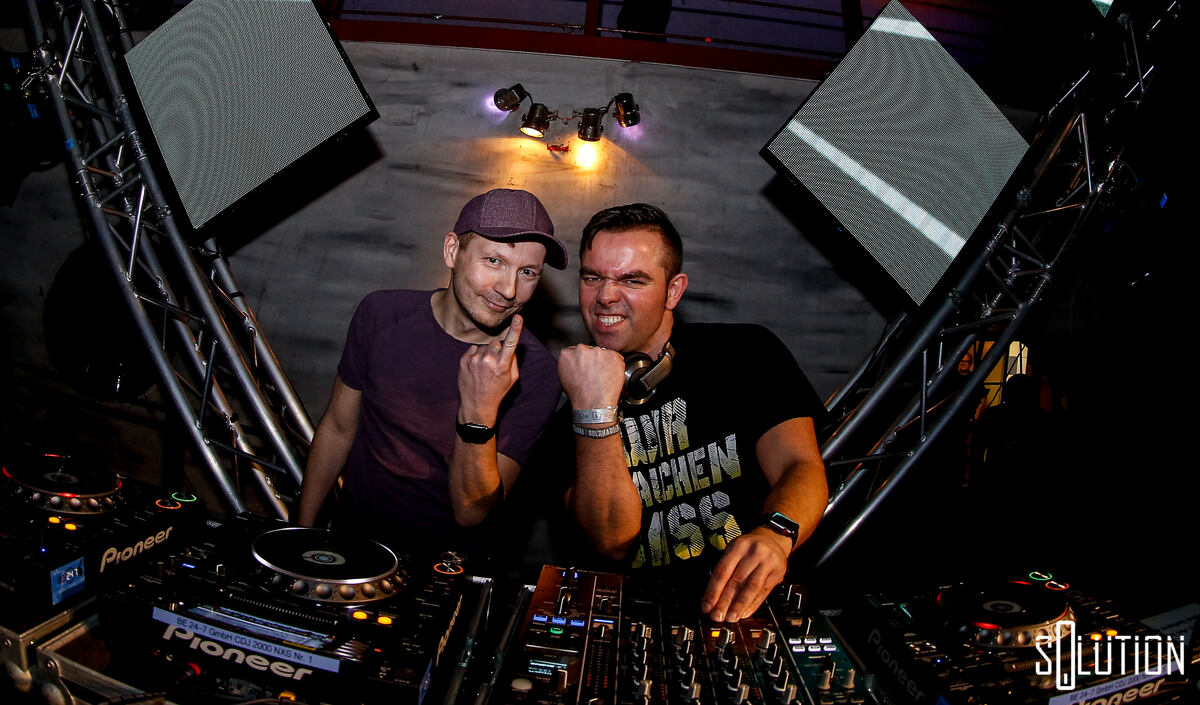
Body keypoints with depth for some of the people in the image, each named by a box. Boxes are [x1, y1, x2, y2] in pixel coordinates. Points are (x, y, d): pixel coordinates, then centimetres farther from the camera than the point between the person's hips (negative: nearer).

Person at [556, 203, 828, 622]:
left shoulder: (747, 355, 6)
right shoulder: (566, 393, 5)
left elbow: (800, 466, -7)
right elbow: (613, 540, -7)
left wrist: (773, 535, -29)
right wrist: (595, 411, -19)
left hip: (748, 604, 1)